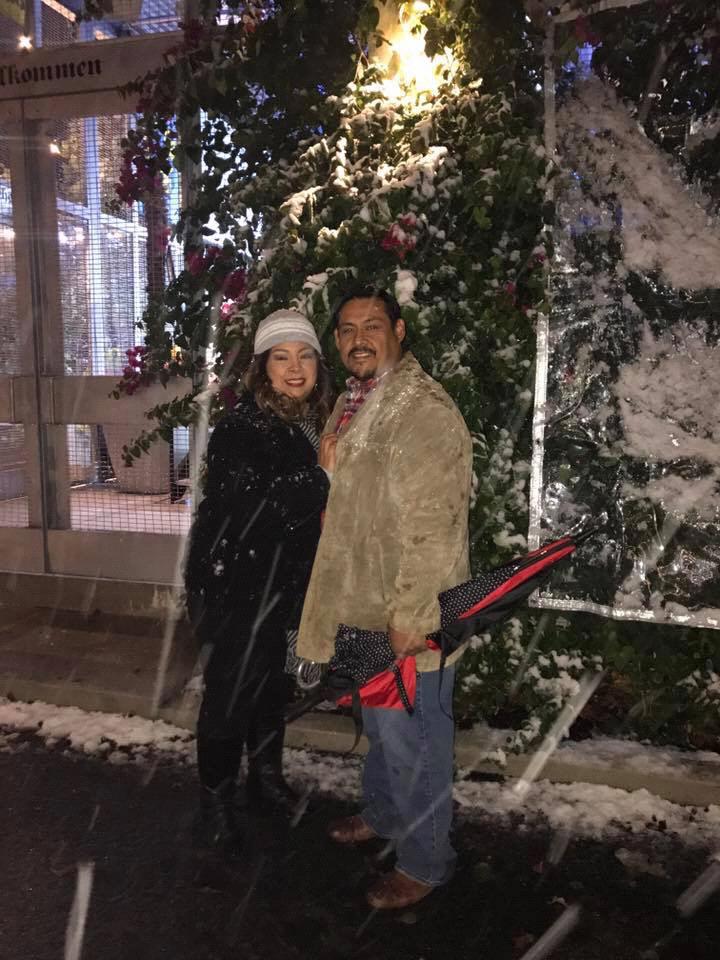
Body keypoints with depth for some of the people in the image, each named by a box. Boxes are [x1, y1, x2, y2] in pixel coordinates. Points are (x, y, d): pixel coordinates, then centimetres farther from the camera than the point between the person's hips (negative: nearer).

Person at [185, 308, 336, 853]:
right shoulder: (241, 429, -17)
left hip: (294, 580, 7)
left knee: (275, 685, 20)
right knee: (231, 692, 4)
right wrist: (323, 475, -28)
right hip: (242, 584, -6)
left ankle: (268, 778, 40)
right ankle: (216, 802, 23)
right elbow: (252, 508, -27)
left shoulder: (320, 424, 3)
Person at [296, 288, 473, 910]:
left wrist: (409, 614, -22)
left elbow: (432, 526, -24)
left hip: (407, 620, -9)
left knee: (411, 738, 6)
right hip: (362, 608, 9)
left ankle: (425, 862, 27)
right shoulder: (353, 403, 11)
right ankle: (382, 814, 48)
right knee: (378, 725, 26)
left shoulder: (424, 411, -20)